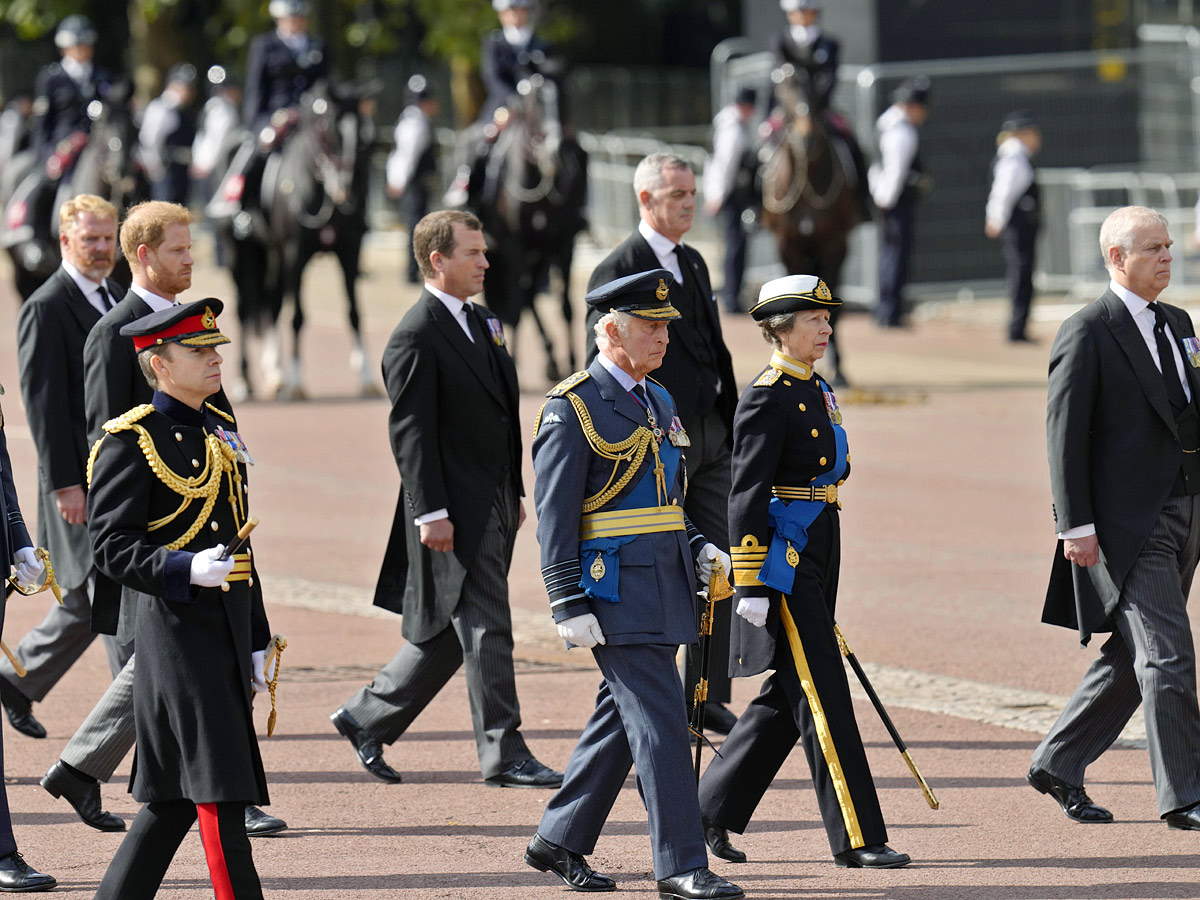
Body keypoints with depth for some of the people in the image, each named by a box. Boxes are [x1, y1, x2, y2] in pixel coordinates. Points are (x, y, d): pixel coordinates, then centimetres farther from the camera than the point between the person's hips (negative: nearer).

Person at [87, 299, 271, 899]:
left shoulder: (220, 431, 16)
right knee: (217, 787, -9)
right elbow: (111, 546, -13)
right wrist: (187, 570, -29)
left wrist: (256, 641, 19)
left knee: (175, 793, 11)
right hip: (177, 628, -8)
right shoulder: (131, 441, -9)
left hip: (227, 623, 8)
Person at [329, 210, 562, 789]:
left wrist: (514, 495, 20)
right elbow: (410, 432, -16)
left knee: (448, 635, 13)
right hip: (455, 513, -9)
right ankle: (503, 756, -2)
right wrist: (431, 513, -20)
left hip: (492, 509, 9)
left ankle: (366, 719, 25)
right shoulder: (416, 337, -13)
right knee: (486, 630, -6)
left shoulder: (480, 323, 16)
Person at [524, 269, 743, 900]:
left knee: (620, 719, 14)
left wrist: (696, 549, 10)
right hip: (614, 589, -9)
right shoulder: (573, 408, -10)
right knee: (659, 723, -10)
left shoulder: (658, 401, 16)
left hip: (663, 585, 9)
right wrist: (570, 606, -17)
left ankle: (559, 841, 25)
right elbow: (555, 516, -12)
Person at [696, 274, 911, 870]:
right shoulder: (767, 398, -13)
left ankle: (712, 810, 22)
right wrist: (751, 585, -19)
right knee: (822, 698, -7)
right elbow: (746, 496, -16)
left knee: (788, 697, 12)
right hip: (783, 559, -10)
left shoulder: (817, 391, 16)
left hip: (816, 558, 10)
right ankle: (856, 840, -5)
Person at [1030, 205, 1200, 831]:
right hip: (1126, 521, -8)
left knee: (1131, 659, 12)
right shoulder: (1088, 333, -8)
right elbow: (1065, 431, -10)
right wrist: (1076, 525, -15)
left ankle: (1058, 764, 25)